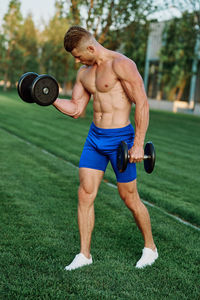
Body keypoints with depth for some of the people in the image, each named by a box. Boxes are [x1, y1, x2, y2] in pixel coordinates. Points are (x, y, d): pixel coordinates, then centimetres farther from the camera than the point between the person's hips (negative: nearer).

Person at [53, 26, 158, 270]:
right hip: (94, 138, 7)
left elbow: (142, 103, -18)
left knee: (129, 198, 5)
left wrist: (138, 144, -20)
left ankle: (150, 248, 27)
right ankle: (84, 254, 15)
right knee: (85, 195, 2)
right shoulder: (84, 72, 10)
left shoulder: (121, 64, -15)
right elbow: (75, 110, 13)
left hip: (120, 138, -7)